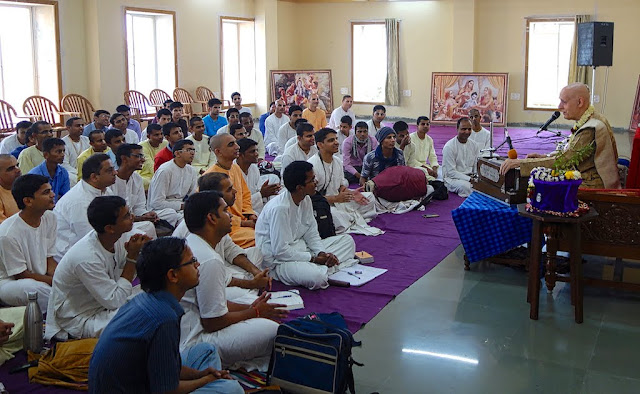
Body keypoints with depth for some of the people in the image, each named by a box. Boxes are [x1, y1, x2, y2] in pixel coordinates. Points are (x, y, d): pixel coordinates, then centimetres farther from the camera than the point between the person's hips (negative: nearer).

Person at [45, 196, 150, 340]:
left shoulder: (118, 238, -9)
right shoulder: (87, 258, -32)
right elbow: (115, 301, -26)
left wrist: (139, 252, -16)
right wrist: (132, 257, -24)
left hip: (102, 304, 8)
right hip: (76, 320, -8)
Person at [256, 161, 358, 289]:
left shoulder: (306, 200, 1)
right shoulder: (279, 208, -26)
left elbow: (311, 234, 9)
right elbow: (280, 251, -25)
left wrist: (322, 253, -10)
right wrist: (313, 259, -18)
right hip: (278, 260, -9)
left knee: (347, 240, 8)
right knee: (317, 277, -37)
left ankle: (324, 268, -11)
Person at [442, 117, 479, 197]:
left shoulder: (473, 145, 9)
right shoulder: (449, 146, -11)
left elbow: (476, 167, 14)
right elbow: (451, 172, -15)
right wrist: (469, 179, -23)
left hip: (470, 177, 5)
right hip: (452, 178, -5)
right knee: (465, 185, -36)